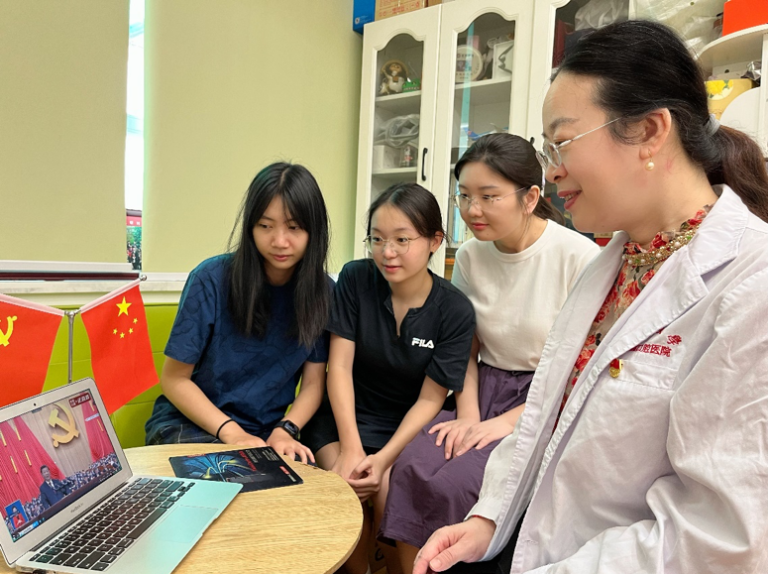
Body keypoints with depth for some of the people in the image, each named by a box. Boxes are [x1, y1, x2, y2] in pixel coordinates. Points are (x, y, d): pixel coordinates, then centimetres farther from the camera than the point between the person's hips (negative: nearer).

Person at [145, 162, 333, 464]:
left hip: (264, 434, 3)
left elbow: (313, 381, 0)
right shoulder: (212, 278, -15)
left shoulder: (322, 290, -7)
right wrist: (233, 434, -19)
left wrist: (285, 430, -17)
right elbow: (175, 379, -9)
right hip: (189, 423, -2)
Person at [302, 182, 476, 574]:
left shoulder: (455, 311, -11)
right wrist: (350, 448, -17)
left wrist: (384, 459, -20)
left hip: (407, 428, -1)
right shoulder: (355, 279, -8)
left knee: (393, 496, -25)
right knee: (348, 491, -23)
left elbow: (429, 399, -9)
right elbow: (339, 366, -9)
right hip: (345, 416, 1)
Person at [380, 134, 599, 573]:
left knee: (453, 484, -26)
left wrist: (509, 422, -16)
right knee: (412, 468, -21)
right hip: (485, 392, 5)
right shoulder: (470, 257, 3)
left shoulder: (579, 257, -13)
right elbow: (468, 350, 10)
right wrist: (468, 415, -6)